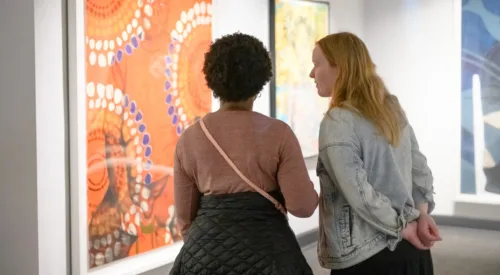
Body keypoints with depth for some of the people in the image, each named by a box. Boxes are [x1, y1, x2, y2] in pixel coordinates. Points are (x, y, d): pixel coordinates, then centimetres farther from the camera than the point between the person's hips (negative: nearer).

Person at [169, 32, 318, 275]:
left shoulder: (189, 138, -1)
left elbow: (185, 214, 5)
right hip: (265, 250, -2)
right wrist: (310, 191, 9)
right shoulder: (278, 134, -9)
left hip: (207, 252, 2)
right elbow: (303, 206, -12)